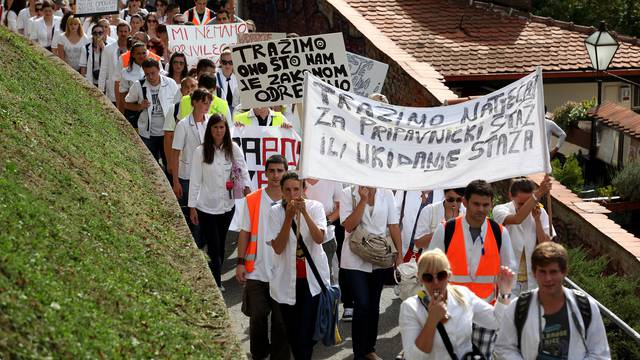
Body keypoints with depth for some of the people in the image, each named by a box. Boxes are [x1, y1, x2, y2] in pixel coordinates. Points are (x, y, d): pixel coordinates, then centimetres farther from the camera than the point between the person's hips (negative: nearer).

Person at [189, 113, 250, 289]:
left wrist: (246, 186, -22)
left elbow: (242, 168, -4)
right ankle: (217, 285, 4)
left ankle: (214, 279, 31)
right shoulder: (200, 152, -9)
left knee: (220, 245, 16)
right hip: (207, 207, -3)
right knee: (213, 247, -3)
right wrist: (192, 206, -7)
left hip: (227, 206, 3)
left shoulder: (233, 149, -1)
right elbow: (195, 180, -6)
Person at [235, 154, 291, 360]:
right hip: (256, 271, 0)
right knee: (257, 316, 7)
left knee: (281, 320, 4)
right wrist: (240, 262, -2)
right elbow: (245, 233, 3)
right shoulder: (251, 201, -1)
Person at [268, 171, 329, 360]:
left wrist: (304, 212, -29)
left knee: (307, 332, -7)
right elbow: (278, 248, -14)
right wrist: (289, 217, -21)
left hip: (312, 279, -1)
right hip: (287, 281, 1)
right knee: (292, 331, 10)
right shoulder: (276, 212, -5)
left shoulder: (315, 207, -5)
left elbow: (319, 239, -19)